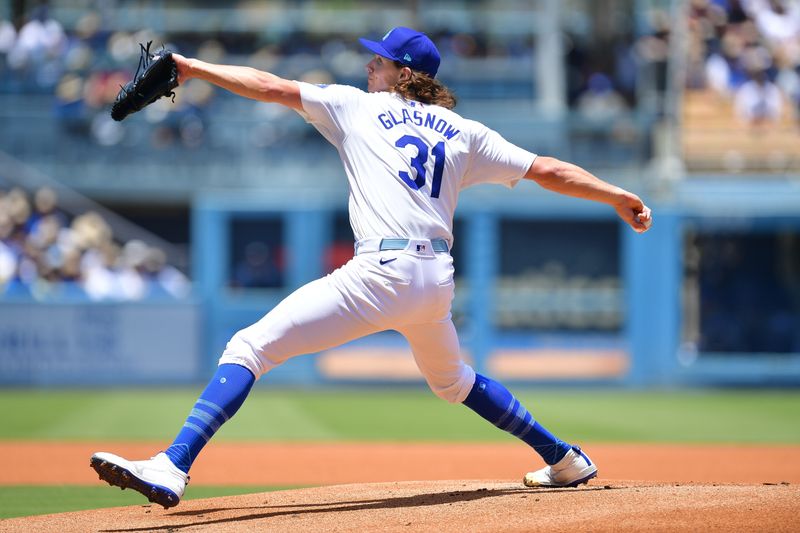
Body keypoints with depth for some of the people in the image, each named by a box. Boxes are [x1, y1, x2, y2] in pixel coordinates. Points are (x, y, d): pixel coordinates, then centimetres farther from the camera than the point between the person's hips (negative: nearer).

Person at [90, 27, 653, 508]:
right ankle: (565, 460, 39)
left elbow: (273, 87, 6)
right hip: (438, 280, 7)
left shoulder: (358, 107, 9)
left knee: (249, 347, -11)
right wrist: (620, 197, 25)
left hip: (383, 272, -7)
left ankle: (172, 469, -27)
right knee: (453, 380, 36)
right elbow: (547, 169, 17)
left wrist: (193, 68, 11)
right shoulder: (464, 132, 19)